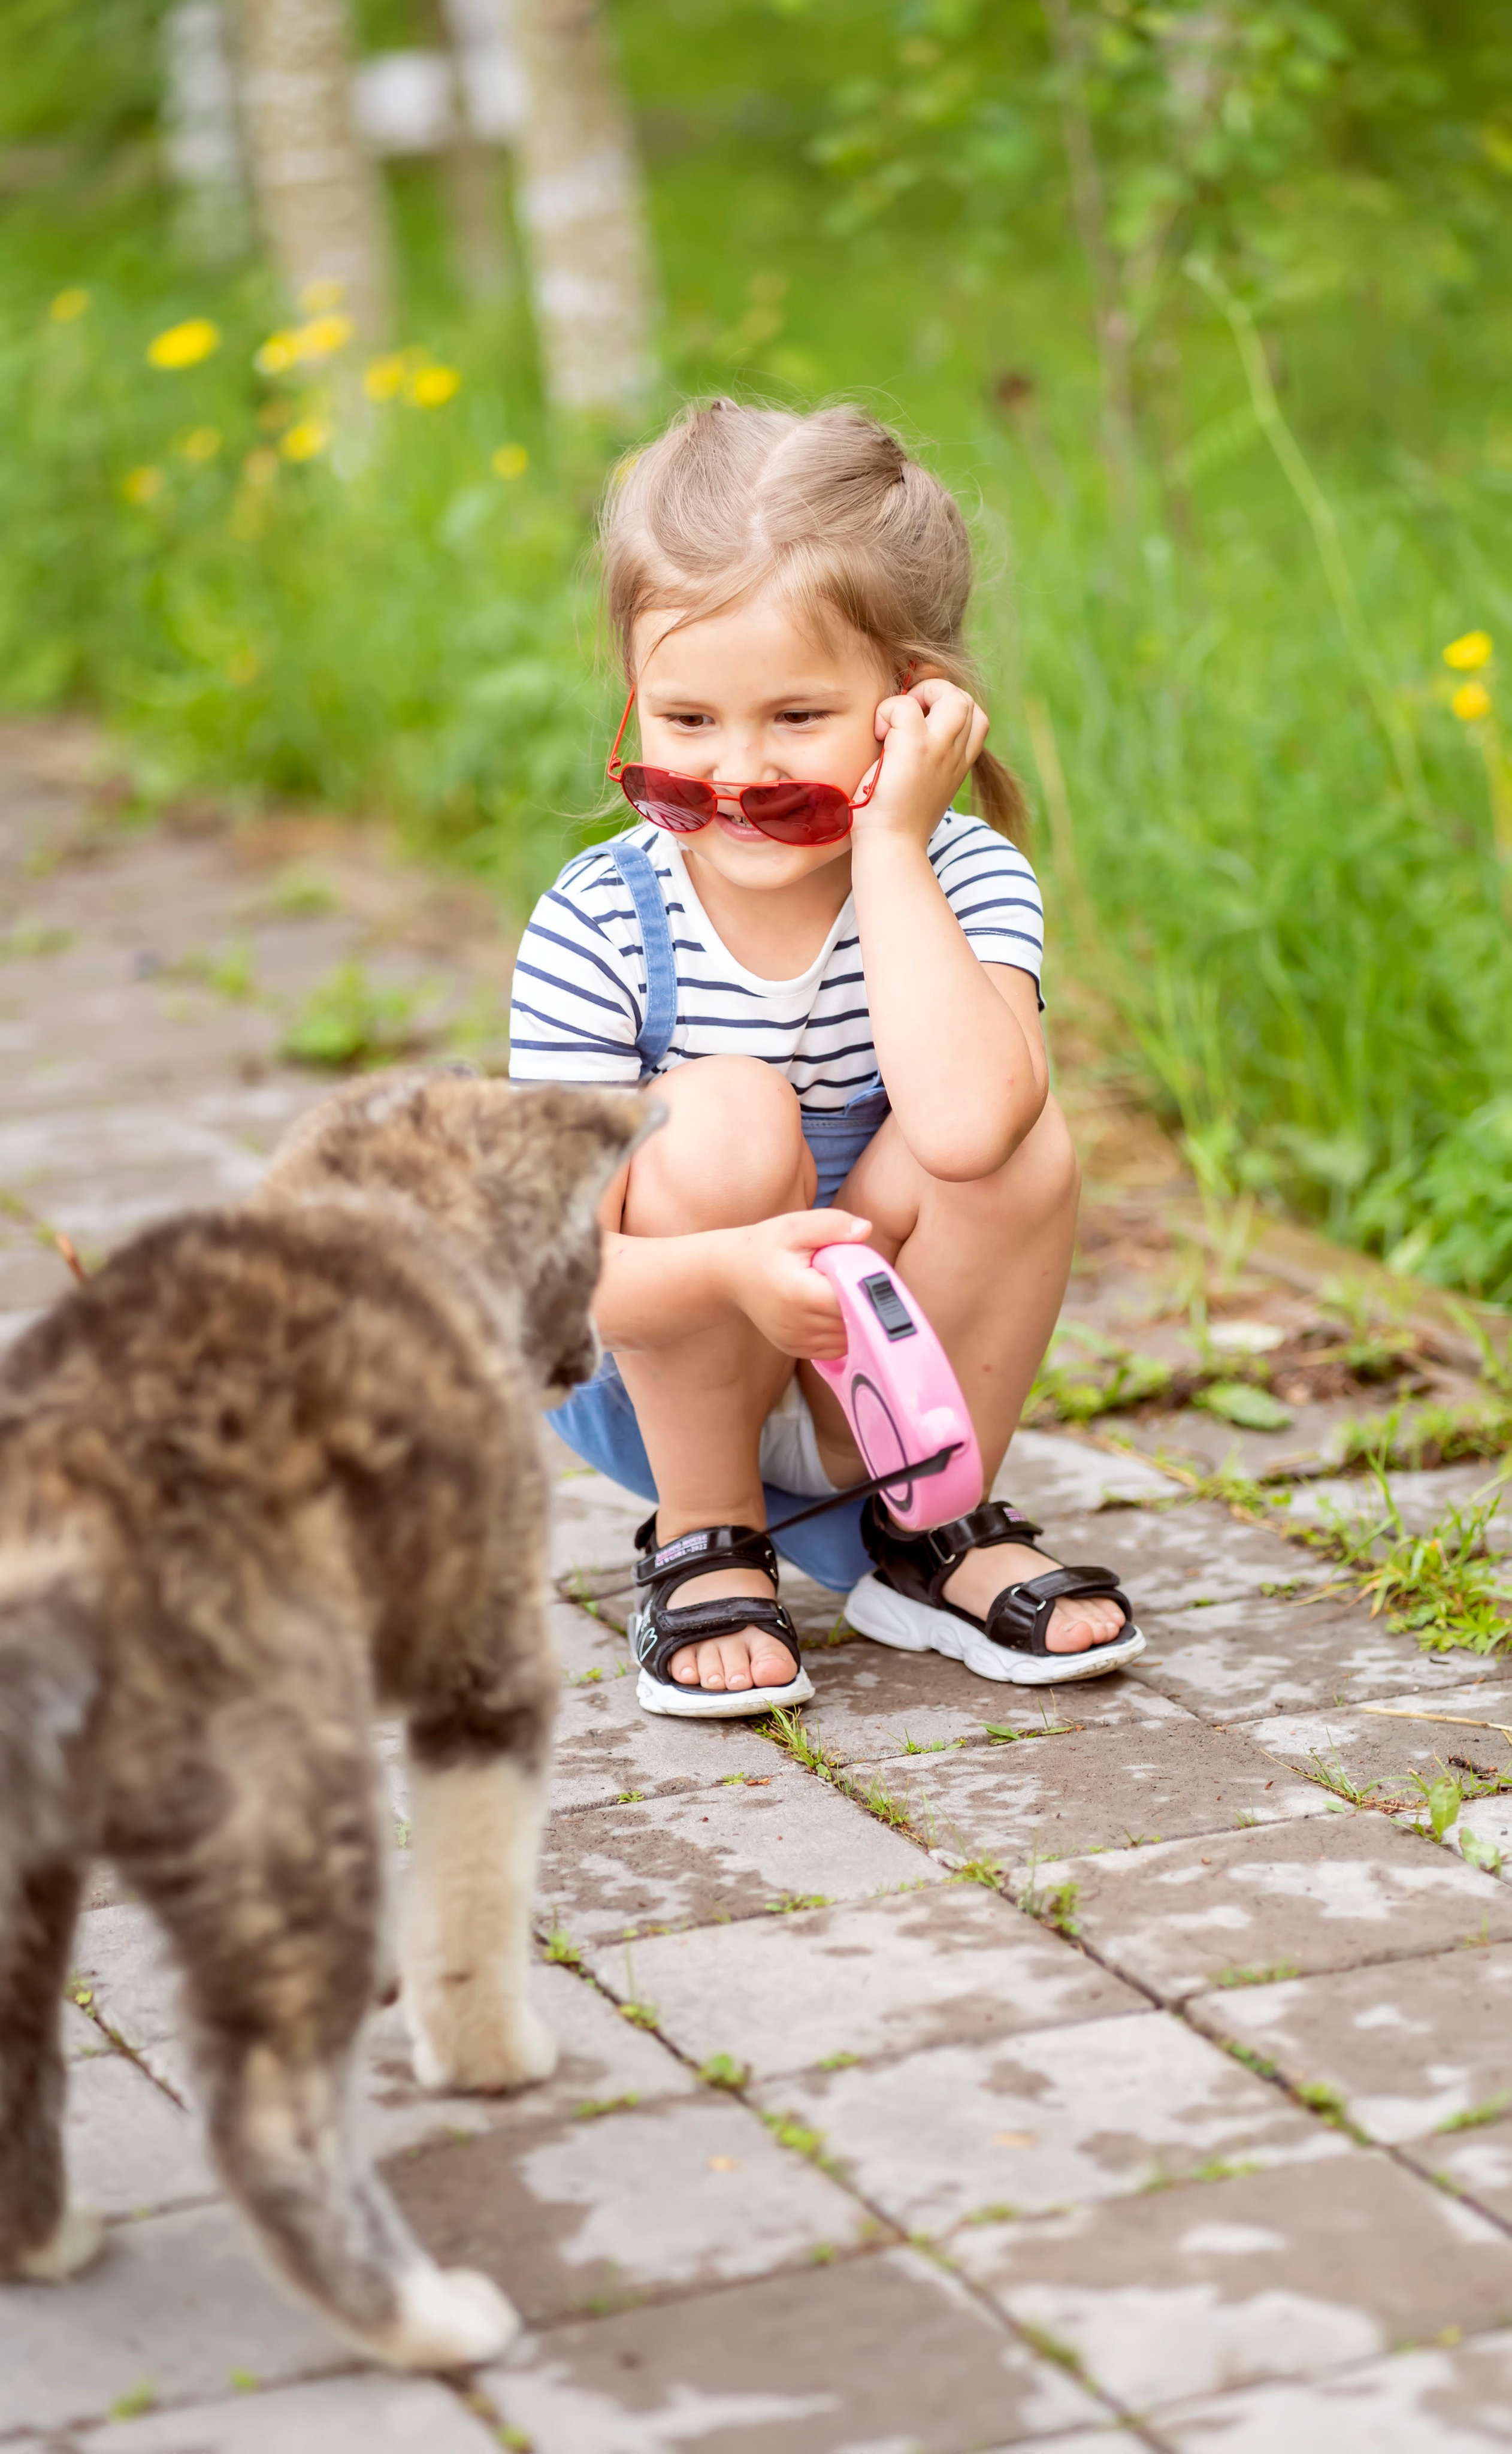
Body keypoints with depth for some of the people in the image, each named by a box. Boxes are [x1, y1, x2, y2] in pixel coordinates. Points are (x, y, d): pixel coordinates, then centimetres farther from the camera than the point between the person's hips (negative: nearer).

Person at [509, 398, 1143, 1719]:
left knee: (1024, 1139, -26)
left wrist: (888, 845, -31)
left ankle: (933, 1531, -1)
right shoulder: (596, 930, -17)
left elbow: (962, 1124, -37)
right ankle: (706, 1547, -7)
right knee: (726, 1116, -29)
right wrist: (732, 1271, -42)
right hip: (660, 1391, -1)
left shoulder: (964, 884, -15)